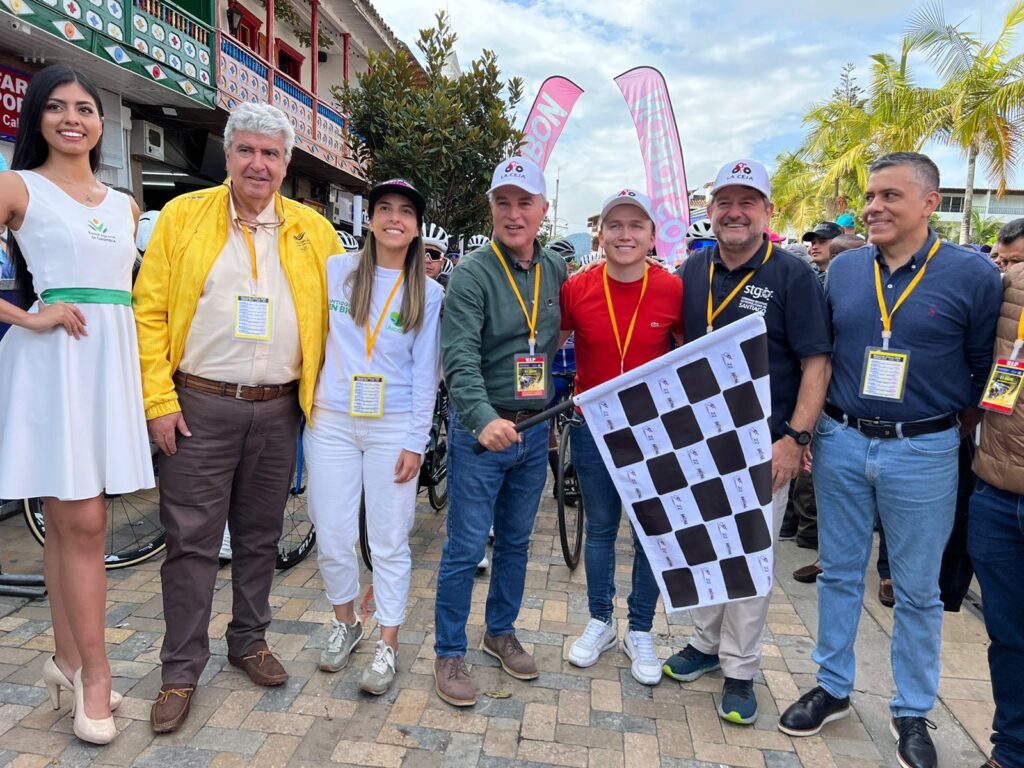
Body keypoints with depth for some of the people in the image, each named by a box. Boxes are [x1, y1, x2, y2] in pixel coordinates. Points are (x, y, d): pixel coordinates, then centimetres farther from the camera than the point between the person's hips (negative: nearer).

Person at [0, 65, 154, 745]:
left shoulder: (125, 205, 17)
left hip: (113, 359, 5)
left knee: (73, 521, 12)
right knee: (81, 524, -5)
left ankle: (68, 656, 23)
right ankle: (94, 671, 8)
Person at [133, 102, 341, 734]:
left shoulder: (313, 230, 6)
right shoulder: (183, 216, 1)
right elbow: (150, 312, -1)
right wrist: (160, 400, -8)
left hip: (277, 410, 2)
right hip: (199, 408, -2)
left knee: (261, 538, 14)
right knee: (192, 541, 4)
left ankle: (250, 641, 33)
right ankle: (182, 671, 20)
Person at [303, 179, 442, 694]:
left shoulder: (429, 293, 1)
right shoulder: (334, 270, 2)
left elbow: (425, 372, 0)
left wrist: (415, 442, -4)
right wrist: (304, 397, 5)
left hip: (393, 429, -1)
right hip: (331, 422, 1)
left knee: (390, 540, 5)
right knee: (332, 536, 7)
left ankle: (387, 644, 21)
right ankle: (344, 622, 33)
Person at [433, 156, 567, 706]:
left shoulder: (556, 270, 6)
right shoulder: (472, 273, -12)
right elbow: (460, 357, -23)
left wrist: (548, 408, 11)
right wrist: (484, 418, -38)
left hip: (534, 429, 6)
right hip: (479, 429, -5)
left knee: (516, 541, 18)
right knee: (466, 547, 2)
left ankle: (501, 631, 37)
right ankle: (449, 652, 20)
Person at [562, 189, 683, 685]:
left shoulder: (673, 290, -9)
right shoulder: (577, 289, -7)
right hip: (593, 426, 1)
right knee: (600, 527, 15)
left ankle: (640, 632, 31)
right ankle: (600, 623, 34)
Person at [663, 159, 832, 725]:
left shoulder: (793, 275, -8)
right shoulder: (693, 270, 6)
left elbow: (816, 363, -9)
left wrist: (795, 438, -18)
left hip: (763, 445, -4)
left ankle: (739, 670, 22)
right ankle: (705, 642, 35)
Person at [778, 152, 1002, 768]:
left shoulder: (973, 274, -7)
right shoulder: (843, 269, 3)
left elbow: (986, 374, 0)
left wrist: (954, 441, 1)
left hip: (923, 452, -3)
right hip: (841, 443, 3)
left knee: (918, 590, 11)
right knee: (839, 573, 14)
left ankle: (913, 713, 30)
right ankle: (833, 688, 32)